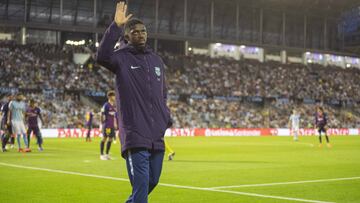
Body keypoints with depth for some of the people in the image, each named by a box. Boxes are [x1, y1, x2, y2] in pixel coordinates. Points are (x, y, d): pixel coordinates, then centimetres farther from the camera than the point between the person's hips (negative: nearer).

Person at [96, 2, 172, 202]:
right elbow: (103, 56, -28)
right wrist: (116, 27, -29)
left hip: (157, 135, 6)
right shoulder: (122, 58, -3)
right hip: (135, 135, -6)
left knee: (152, 182, 16)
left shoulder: (156, 60, 15)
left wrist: (167, 118, 11)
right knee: (141, 184, -10)